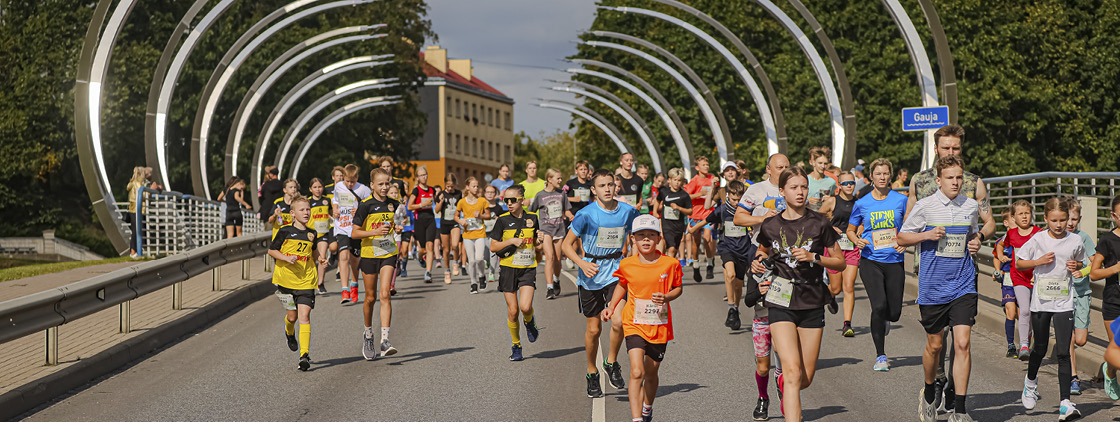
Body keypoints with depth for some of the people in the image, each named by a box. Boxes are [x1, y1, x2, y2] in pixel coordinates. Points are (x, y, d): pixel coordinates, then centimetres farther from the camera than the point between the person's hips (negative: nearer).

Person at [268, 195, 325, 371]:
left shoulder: (311, 234, 7)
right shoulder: (285, 232, -4)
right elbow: (271, 250, 1)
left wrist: (319, 258, 6)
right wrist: (286, 258, -15)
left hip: (306, 282, 1)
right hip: (286, 280, -1)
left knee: (304, 317, -10)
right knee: (292, 316, 11)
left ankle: (305, 355, -13)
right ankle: (289, 333, 48)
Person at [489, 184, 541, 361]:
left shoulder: (532, 218, 3)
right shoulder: (503, 220, -3)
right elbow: (493, 247, -2)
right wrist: (512, 241, -14)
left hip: (528, 269, 0)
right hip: (509, 268, 0)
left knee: (525, 307, -18)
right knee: (512, 310, 1)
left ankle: (530, 323, 18)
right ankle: (516, 347, 18)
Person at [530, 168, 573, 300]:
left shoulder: (561, 194, 8)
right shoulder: (540, 195, -2)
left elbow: (566, 210, 17)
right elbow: (531, 212, 7)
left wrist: (572, 217, -3)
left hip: (559, 229, 4)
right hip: (545, 229, -3)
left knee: (557, 259, 7)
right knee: (550, 257, -17)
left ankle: (556, 281, 35)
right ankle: (549, 288, -21)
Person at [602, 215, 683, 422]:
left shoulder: (670, 264, -7)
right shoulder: (627, 265, -3)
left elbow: (678, 287, 6)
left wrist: (666, 297, -14)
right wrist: (611, 307, 6)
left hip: (659, 326, 1)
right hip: (634, 325, -1)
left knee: (651, 373, 16)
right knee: (637, 372, -17)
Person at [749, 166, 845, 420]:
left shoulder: (819, 223, -1)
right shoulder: (770, 226, 3)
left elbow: (840, 263, 3)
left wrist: (813, 257, -13)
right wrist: (757, 263, 3)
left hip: (812, 304, 1)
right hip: (781, 303, -1)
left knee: (806, 378, 8)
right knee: (794, 371, -17)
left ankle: (783, 383, 43)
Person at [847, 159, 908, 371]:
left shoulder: (900, 200, 3)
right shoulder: (862, 204, 3)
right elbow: (850, 230, 15)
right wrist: (857, 240, -7)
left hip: (894, 261, 1)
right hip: (870, 261, -1)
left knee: (894, 312, 2)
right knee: (879, 306, -17)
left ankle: (882, 319, 42)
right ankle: (880, 356, -4)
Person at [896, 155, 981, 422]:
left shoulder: (971, 206, 5)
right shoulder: (925, 206, -5)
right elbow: (902, 237, 2)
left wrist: (975, 243, 1)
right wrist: (926, 235, -14)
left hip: (963, 286, 2)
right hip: (932, 287, -2)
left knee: (963, 344, -10)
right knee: (934, 345, 10)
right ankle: (928, 393, 38)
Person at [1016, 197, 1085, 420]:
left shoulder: (1075, 241, -1)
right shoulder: (1038, 240, -6)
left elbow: (1081, 262, 17)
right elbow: (1019, 262, 3)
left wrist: (1076, 266, -6)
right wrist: (1040, 261, -13)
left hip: (1064, 303, 0)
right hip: (1040, 302, 0)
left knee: (1063, 352, -8)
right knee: (1040, 348, 14)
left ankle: (1065, 403, -9)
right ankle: (1030, 381, 44)